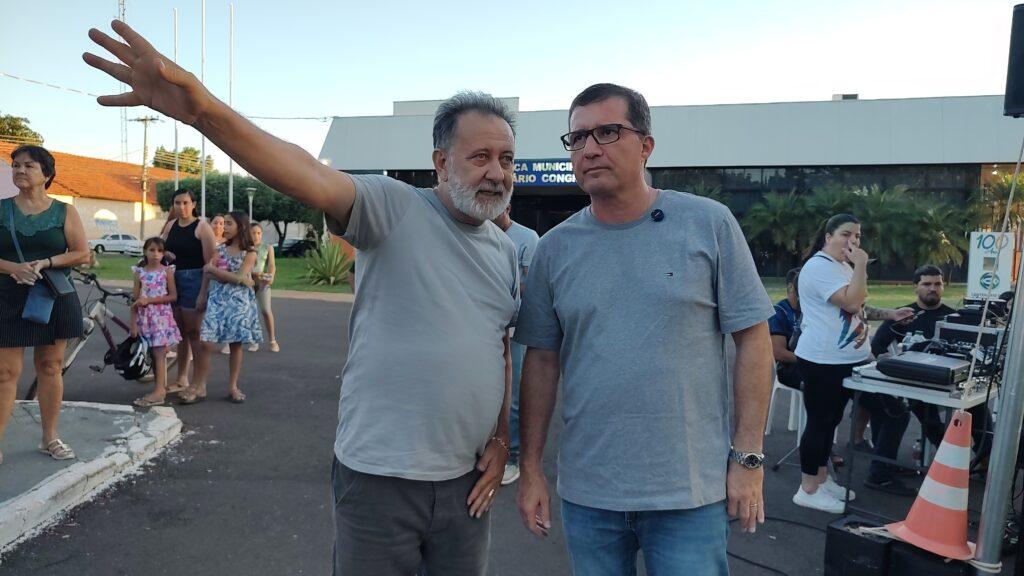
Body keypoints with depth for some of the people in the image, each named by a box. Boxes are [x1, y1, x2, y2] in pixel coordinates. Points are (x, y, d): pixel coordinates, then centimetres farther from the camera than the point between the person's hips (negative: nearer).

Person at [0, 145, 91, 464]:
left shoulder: (64, 212, 3)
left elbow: (82, 254, -1)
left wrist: (46, 262, -15)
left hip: (54, 297, 1)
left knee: (50, 368, 9)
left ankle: (50, 438, 19)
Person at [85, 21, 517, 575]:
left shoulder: (506, 252, 8)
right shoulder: (395, 208, -11)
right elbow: (310, 178, -29)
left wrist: (502, 439, 8)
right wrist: (204, 109, -45)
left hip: (466, 478, 6)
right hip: (378, 473, -5)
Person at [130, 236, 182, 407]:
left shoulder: (167, 271, -1)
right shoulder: (139, 272, 6)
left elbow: (173, 296, -7)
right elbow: (135, 301, 4)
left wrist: (149, 300, -15)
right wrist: (133, 324, -1)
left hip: (161, 316, -3)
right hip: (144, 317, 3)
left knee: (159, 353, -8)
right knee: (152, 353, 7)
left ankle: (159, 391, -11)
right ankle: (160, 387, 14)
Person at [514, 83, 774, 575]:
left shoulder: (709, 224, -5)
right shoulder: (555, 248, 2)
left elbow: (752, 339, -3)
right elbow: (542, 360, 5)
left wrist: (748, 457, -6)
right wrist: (530, 468, 4)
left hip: (691, 492, -2)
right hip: (585, 492, 3)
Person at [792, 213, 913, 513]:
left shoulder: (844, 266, 16)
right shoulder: (819, 267, -17)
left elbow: (856, 309, 26)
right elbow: (851, 302, -26)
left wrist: (888, 314, 14)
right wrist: (861, 266, -21)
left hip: (846, 360, 10)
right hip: (823, 362, -10)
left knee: (831, 421, 16)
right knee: (819, 423, -4)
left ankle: (822, 479, 28)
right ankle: (808, 489, 5)